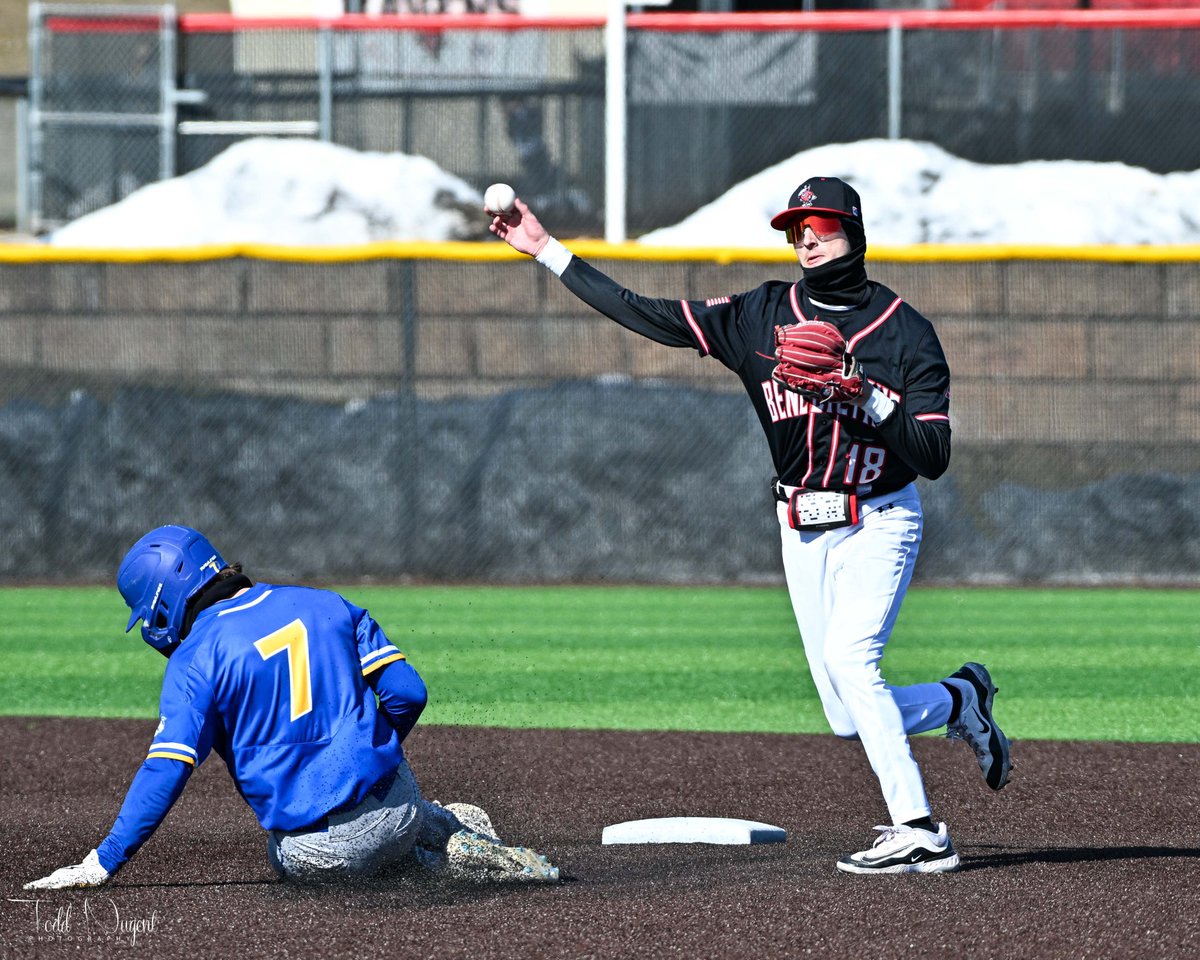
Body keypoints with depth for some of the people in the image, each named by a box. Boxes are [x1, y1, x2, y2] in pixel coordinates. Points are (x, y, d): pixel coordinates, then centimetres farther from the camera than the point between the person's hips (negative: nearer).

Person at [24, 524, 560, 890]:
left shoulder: (195, 659, -6)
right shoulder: (326, 606, 9)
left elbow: (166, 771, -13)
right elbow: (406, 694, 5)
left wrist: (103, 863, -10)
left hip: (314, 854, -7)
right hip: (390, 805, 7)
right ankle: (454, 832, 10)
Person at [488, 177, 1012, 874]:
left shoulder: (905, 332, -9)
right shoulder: (761, 316, 1)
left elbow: (934, 456, -15)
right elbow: (645, 314, 0)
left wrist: (860, 394, -28)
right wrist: (546, 250, -3)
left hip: (880, 522, -5)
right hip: (803, 531, 5)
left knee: (849, 656, -29)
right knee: (851, 720, 2)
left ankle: (918, 833, -27)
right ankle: (960, 699, 33)